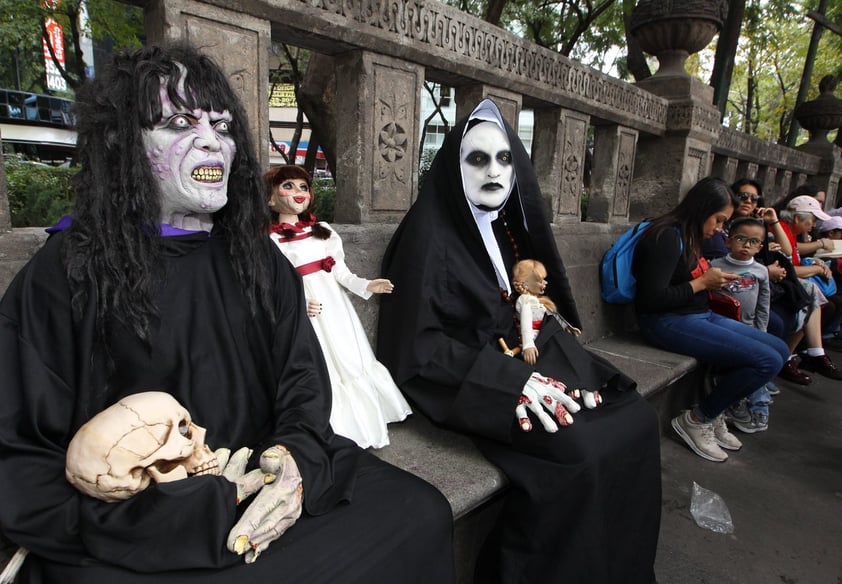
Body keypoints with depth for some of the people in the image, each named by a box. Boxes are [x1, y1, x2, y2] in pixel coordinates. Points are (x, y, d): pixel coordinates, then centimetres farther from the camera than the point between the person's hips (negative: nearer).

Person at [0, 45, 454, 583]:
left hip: (268, 495, 4)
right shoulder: (65, 275, -6)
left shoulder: (259, 261, 7)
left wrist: (296, 458, -18)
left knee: (422, 511, -11)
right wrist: (195, 515, -20)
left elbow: (304, 381, 4)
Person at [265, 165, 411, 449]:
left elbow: (339, 270, 9)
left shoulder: (322, 231, 7)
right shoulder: (270, 241, -8)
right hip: (302, 309, -5)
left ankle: (361, 424, 32)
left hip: (333, 301, 5)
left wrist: (365, 286, 0)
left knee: (348, 360, 14)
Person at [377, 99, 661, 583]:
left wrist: (566, 368, -3)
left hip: (526, 362, 8)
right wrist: (510, 379, -23)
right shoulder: (430, 233, -13)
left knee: (637, 419, -5)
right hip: (470, 383, -7)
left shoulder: (508, 228, 11)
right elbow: (417, 346, -16)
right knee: (577, 447, -26)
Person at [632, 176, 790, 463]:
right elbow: (651, 299, -24)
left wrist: (714, 283, 3)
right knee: (768, 361, -16)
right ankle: (695, 420, 1)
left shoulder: (689, 236, 13)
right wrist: (702, 282, -15)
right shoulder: (667, 236, -17)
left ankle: (714, 414, 14)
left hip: (698, 315, 10)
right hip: (668, 322, -10)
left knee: (779, 350, 7)